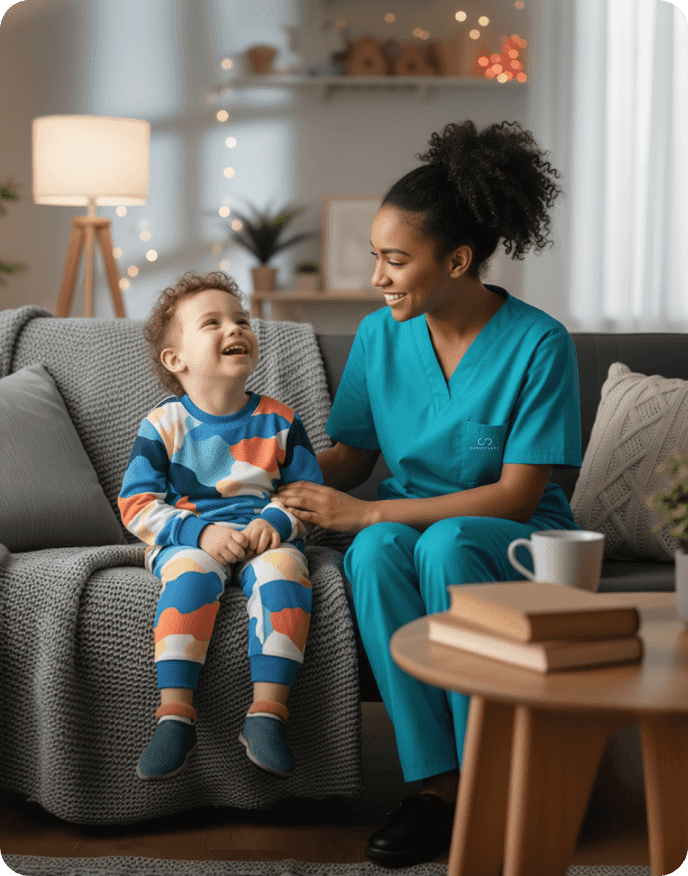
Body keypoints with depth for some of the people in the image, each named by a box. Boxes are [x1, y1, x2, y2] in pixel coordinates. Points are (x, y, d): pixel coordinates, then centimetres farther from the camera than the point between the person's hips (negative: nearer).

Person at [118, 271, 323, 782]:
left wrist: (275, 522, -12)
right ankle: (175, 716, -34)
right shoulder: (164, 425, 3)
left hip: (267, 535, 1)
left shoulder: (279, 422, 8)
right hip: (187, 538, -1)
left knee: (283, 568, -32)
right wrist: (200, 533, -16)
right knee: (192, 570, -35)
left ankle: (267, 712, -32)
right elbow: (137, 506, -1)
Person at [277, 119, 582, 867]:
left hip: (516, 539, -3)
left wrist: (363, 512, -22)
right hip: (405, 518, 3)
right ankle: (437, 784, -30)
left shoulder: (538, 344, -14)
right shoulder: (379, 336, 0)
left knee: (446, 541, -37)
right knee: (377, 550, -32)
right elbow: (353, 453, 11)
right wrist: (286, 487, -11)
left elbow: (515, 496, -17)